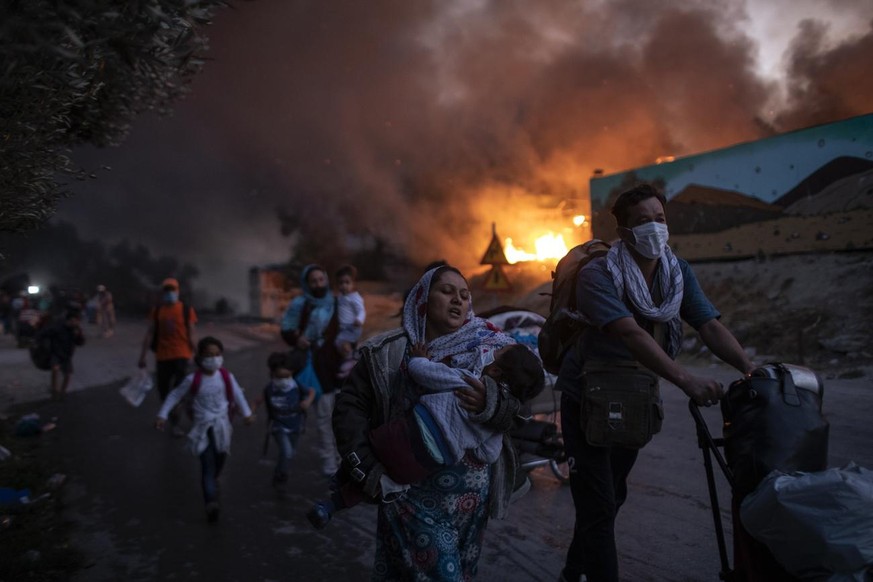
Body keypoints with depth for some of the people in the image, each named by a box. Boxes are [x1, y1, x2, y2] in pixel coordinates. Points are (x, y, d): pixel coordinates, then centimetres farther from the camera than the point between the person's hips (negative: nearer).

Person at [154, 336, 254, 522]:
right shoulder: (193, 379, -15)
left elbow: (237, 394, 6)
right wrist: (162, 415, -7)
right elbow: (174, 396, -4)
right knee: (208, 465, -10)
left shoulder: (226, 376, -9)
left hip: (222, 424, 3)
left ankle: (213, 481, 50)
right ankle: (211, 503, -18)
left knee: (220, 458, 19)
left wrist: (247, 414, 12)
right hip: (203, 426, -3)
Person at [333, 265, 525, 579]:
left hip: (470, 491, 3)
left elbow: (513, 409, -9)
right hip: (411, 490, -2)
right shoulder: (388, 352, -5)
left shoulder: (487, 348, -3)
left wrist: (489, 405, -30)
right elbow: (350, 405, -5)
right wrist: (364, 467, -11)